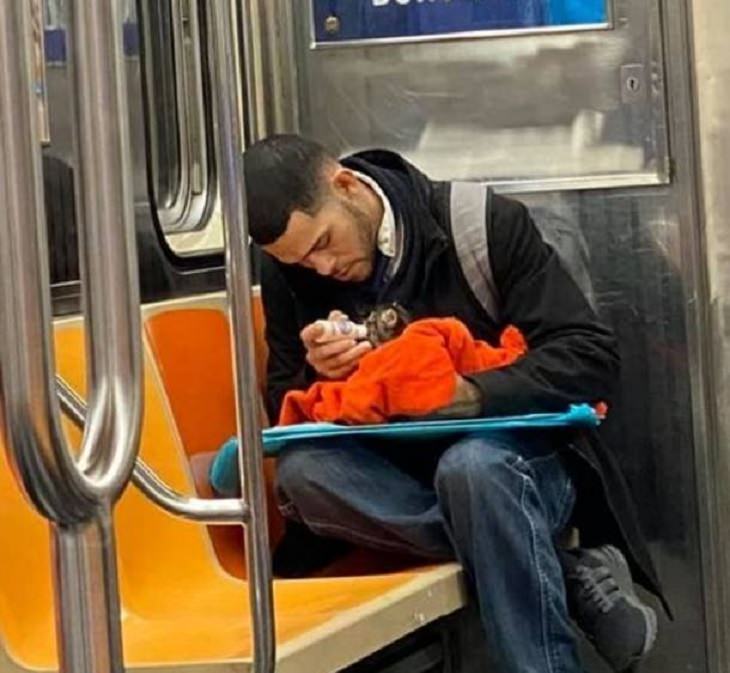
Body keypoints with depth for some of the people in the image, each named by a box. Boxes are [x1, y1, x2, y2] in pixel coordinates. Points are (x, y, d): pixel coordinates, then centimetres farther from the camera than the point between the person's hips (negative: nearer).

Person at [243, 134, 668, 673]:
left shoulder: (482, 224, -13)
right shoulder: (288, 275, -1)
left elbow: (593, 356, -15)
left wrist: (472, 393, -31)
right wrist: (318, 375, -19)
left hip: (519, 464, -4)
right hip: (398, 477, 4)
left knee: (470, 465, -39)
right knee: (300, 471, -28)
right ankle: (568, 574, -26)